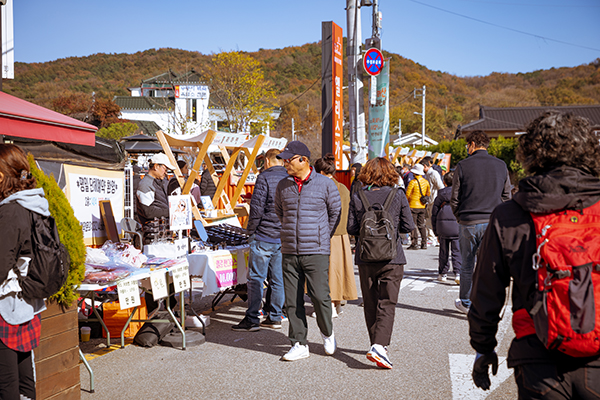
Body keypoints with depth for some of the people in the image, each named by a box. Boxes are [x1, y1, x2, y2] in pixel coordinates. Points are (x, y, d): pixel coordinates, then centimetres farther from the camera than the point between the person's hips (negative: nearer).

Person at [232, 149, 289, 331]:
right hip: (284, 237, 6)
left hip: (264, 236, -6)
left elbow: (256, 207, -14)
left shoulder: (264, 178, -10)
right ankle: (275, 318, 17)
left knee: (256, 278, 0)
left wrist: (251, 230, -2)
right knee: (278, 278, 11)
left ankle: (252, 320, 2)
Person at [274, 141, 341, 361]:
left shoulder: (325, 184, -3)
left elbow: (335, 213, 7)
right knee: (292, 301, 3)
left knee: (320, 296, -7)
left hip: (316, 252, -4)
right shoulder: (283, 186, 7)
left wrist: (322, 238, 9)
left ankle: (327, 334, 21)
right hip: (289, 252, 4)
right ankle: (299, 344, 14)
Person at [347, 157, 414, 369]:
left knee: (370, 303, 15)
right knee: (387, 304, -1)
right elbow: (408, 226, -1)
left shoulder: (357, 198, -2)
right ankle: (379, 345, -15)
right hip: (391, 257, -2)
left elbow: (351, 228, -1)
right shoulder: (398, 196, -4)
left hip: (365, 258, 2)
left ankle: (378, 344, 25)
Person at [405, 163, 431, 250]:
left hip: (413, 206, -6)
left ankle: (414, 244, -4)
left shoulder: (413, 182, -14)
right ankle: (424, 243, 13)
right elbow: (428, 193, 15)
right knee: (421, 225, 13)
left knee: (413, 225, -2)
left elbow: (407, 194, -10)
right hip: (422, 206, 6)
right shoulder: (426, 182, 5)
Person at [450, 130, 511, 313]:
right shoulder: (501, 166, 5)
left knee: (467, 265, 11)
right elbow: (506, 196, 8)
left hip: (468, 223, -2)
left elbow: (454, 199, -2)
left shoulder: (463, 166, -4)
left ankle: (465, 303, 25)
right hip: (493, 223, 2)